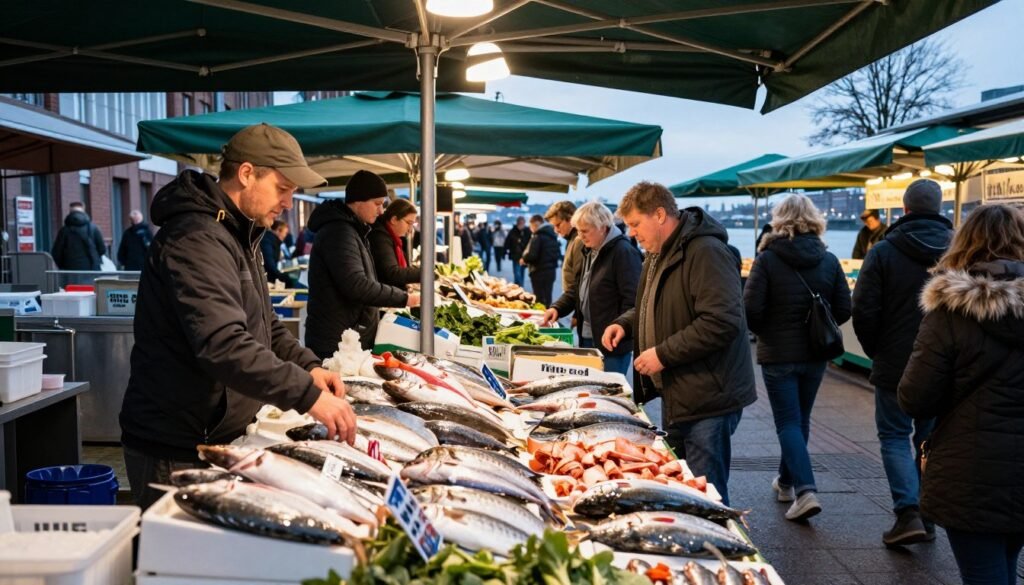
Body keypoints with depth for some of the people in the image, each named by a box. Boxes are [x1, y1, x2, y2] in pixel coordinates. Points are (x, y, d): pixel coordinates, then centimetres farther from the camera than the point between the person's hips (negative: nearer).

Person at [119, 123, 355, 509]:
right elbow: (224, 346, -33)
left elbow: (263, 325, 21)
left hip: (217, 440, 10)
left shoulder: (236, 236, 14)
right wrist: (308, 394, -33)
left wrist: (308, 366, 4)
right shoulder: (197, 239, -21)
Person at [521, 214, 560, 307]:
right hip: (551, 271, 8)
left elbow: (532, 255, -21)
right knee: (547, 298, 14)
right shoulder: (552, 236, 11)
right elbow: (558, 254, 16)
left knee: (540, 299, -3)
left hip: (540, 272, -8)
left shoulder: (538, 236, -14)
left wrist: (524, 260, -3)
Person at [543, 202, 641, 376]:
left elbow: (632, 300, -18)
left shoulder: (623, 252, -15)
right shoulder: (589, 251, 14)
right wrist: (557, 308, 3)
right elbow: (577, 289, 20)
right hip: (587, 338, 9)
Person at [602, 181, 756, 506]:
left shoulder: (705, 253, -19)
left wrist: (664, 354, -23)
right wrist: (626, 323, 7)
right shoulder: (658, 255, 13)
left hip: (707, 399, -10)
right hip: (676, 394, 10)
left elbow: (722, 322, -28)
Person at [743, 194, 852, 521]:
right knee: (800, 419, 19)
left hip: (778, 355, -4)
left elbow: (751, 310, -16)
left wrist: (765, 332, 4)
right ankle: (786, 481, 34)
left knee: (788, 422, 2)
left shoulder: (768, 259, -11)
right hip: (815, 354, 4)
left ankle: (805, 490, -11)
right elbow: (843, 310, 0)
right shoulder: (829, 261, -1)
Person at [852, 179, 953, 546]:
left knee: (895, 436, 7)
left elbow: (864, 311, -11)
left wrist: (876, 351, 5)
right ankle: (926, 518, 20)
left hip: (895, 365, -3)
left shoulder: (884, 252, -9)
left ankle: (908, 513, -7)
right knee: (930, 439, 14)